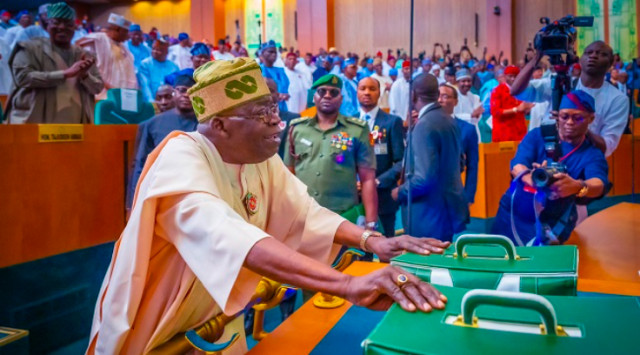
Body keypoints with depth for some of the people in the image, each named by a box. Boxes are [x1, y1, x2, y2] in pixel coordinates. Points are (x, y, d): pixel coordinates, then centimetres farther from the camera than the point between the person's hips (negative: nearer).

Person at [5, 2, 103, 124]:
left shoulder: (83, 55, 15)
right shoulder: (31, 48, 4)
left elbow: (97, 88, 12)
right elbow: (22, 77, -12)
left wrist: (85, 75, -11)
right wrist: (66, 74, -17)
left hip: (75, 125, 3)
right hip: (36, 123, -3)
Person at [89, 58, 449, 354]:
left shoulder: (263, 159, -6)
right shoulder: (180, 158, -30)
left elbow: (306, 213, -9)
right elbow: (227, 235, -46)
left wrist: (372, 240, -27)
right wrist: (348, 284, -55)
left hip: (218, 322, 6)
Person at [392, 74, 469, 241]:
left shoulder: (424, 125, -22)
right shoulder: (448, 120, 6)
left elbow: (425, 178, -29)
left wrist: (400, 192, -11)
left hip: (431, 216, -9)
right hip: (448, 209, 9)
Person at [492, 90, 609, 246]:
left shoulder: (593, 155, -5)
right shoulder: (538, 135, -2)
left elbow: (599, 185, -26)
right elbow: (517, 165, -19)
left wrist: (577, 186, -52)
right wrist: (532, 178, -44)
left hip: (551, 225, -1)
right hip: (513, 214, 2)